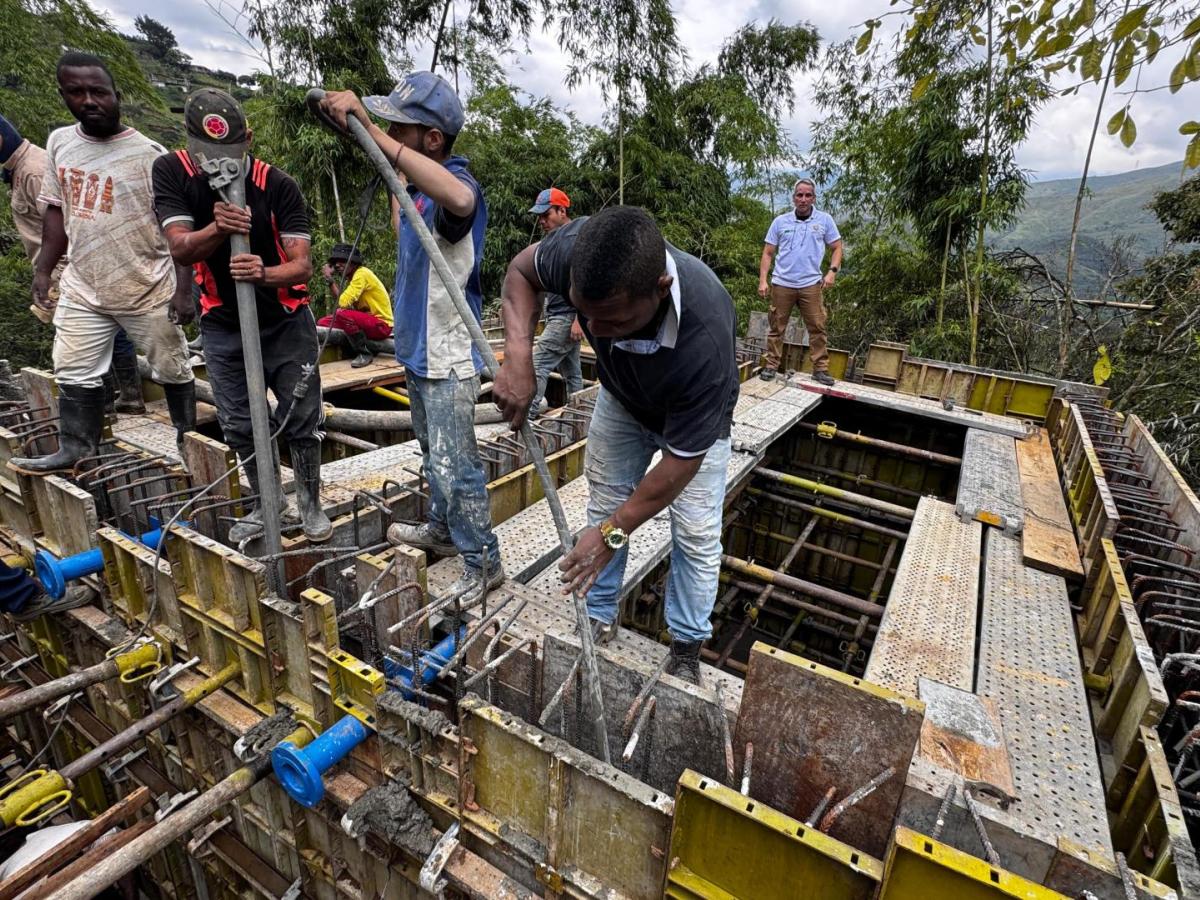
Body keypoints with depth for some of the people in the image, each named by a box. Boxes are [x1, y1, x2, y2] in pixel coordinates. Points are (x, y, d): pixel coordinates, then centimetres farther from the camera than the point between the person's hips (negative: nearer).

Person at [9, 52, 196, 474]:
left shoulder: (149, 154, -10)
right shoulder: (59, 142, 7)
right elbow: (57, 210, 15)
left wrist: (182, 290, -16)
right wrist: (43, 270, 11)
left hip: (149, 291, -5)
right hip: (82, 290, 6)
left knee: (172, 371, 7)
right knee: (74, 374, 10)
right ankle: (74, 450, 22)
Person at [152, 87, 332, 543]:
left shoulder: (279, 185, -14)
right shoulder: (171, 172, -6)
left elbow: (302, 265, -20)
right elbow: (179, 249, -15)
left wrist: (264, 274, -41)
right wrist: (217, 228, -35)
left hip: (287, 322, -2)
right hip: (222, 326, 3)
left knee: (301, 421, 2)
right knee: (240, 427, 9)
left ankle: (310, 504, 21)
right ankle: (266, 505, 28)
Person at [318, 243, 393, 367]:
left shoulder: (362, 274, -17)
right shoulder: (351, 276, 11)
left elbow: (343, 302, -26)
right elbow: (342, 302, 1)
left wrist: (330, 279, -17)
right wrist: (330, 279, -4)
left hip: (382, 325, -9)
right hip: (367, 320, 9)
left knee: (341, 314, -30)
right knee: (323, 322, 2)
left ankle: (365, 353, -15)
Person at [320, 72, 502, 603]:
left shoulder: (456, 184, -20)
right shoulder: (417, 188, 9)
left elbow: (461, 199, -47)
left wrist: (374, 134, -43)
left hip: (448, 362, -10)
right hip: (418, 354, 10)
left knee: (455, 468, -1)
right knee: (434, 456, 23)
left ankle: (482, 564, 16)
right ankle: (442, 529, 43)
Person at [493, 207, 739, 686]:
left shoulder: (704, 337, -45)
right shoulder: (579, 247, -36)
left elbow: (683, 458, -33)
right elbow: (521, 271, -12)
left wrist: (615, 532, -27)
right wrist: (518, 357, -30)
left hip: (696, 417, -3)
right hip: (621, 399, 4)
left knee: (696, 535, -3)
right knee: (602, 508, 9)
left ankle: (686, 649, 19)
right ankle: (600, 618, 28)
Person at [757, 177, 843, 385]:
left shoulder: (825, 220, 4)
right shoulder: (780, 221, 5)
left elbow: (836, 248, 9)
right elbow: (768, 253, 7)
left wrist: (832, 271, -7)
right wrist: (762, 280, -2)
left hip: (811, 284, 0)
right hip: (782, 284, 0)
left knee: (817, 327, 0)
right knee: (776, 327, 5)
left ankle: (820, 368, 7)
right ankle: (771, 365, 13)